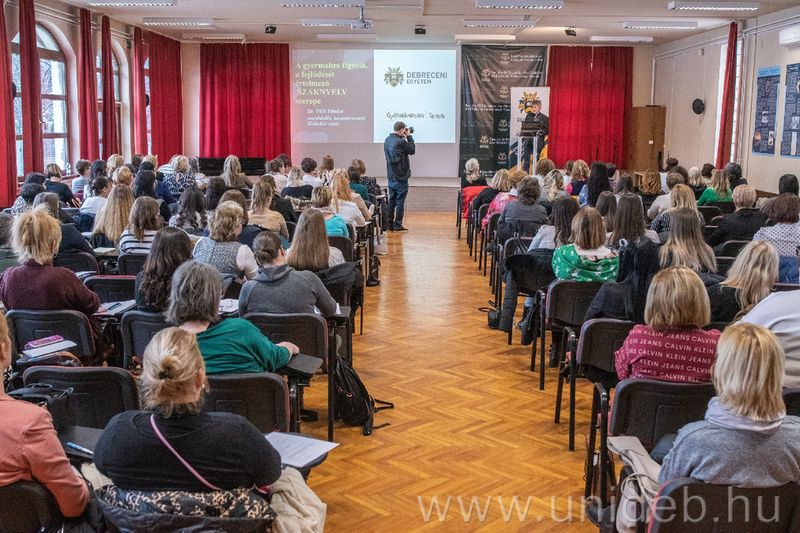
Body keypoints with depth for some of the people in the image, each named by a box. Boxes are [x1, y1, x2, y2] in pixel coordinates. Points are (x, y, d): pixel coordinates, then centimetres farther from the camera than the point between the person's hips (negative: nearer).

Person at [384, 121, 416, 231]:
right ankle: (398, 225, 2)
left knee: (391, 200, 13)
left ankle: (389, 224, 16)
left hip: (391, 176, 8)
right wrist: (409, 137, 1)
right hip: (401, 176, -8)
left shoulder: (387, 140, 5)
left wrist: (404, 138, 9)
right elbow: (412, 150, -6)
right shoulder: (401, 142, -19)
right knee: (400, 201, -1)